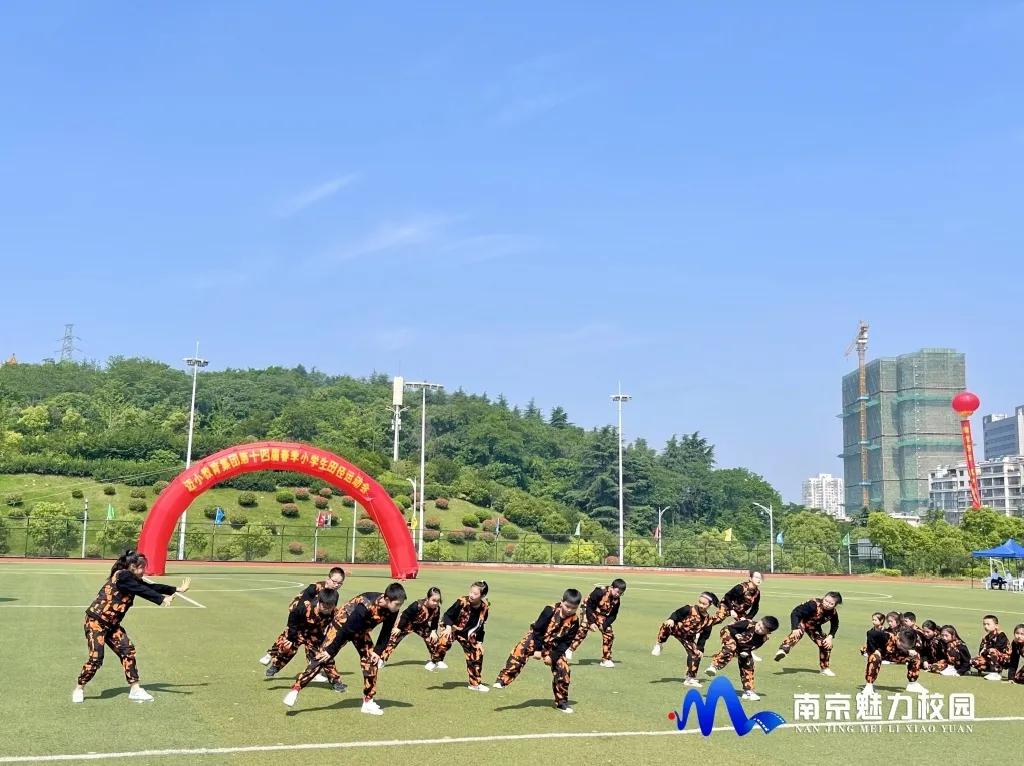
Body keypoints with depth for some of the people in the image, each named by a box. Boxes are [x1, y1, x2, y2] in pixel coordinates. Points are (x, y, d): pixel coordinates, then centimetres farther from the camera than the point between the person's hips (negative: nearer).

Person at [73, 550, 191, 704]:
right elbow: (143, 591, -28)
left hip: (111, 624, 9)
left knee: (127, 650, 0)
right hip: (96, 621, -9)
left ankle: (135, 690, 3)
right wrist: (162, 600, -34)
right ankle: (79, 689, 12)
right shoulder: (122, 576, -19)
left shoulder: (133, 580, 8)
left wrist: (177, 589, 12)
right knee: (96, 658, -11)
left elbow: (151, 587, 10)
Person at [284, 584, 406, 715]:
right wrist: (330, 651, -24)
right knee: (323, 657, -12)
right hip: (342, 624, -6)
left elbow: (386, 632, -3)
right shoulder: (367, 606, -39)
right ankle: (295, 689, -4)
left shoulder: (392, 610, -20)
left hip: (360, 630, 6)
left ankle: (368, 702, 10)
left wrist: (377, 651, -8)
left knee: (372, 661, -1)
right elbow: (346, 630, -31)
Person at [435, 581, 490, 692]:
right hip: (452, 628, -4)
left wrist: (479, 641, 3)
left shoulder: (484, 607, -12)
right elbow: (448, 615, -18)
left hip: (468, 635, 5)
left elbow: (480, 626, 3)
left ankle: (475, 684, 22)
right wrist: (448, 627, -35)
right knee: (444, 641, -35)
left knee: (477, 654, 4)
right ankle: (437, 660, -5)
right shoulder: (462, 602, -26)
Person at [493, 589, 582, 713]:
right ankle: (503, 680, -28)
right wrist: (538, 650, -17)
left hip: (554, 646, 3)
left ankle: (561, 702, 13)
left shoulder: (574, 622, -15)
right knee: (519, 651, -28)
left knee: (563, 670, -4)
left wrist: (553, 656, -18)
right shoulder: (550, 610, -24)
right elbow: (537, 630, -18)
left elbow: (566, 642, -10)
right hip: (536, 638, -3)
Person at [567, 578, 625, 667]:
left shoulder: (616, 600, -13)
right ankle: (569, 650, -13)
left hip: (602, 616, 5)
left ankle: (606, 660, 11)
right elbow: (589, 607, -25)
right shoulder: (600, 592, -30)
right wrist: (591, 622, -28)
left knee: (609, 634, -2)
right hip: (589, 612, -5)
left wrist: (604, 625, -20)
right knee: (582, 631, -23)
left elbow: (613, 616, -5)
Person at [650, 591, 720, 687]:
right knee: (667, 626, -36)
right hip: (677, 629, -4)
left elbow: (704, 637, -3)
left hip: (688, 638, 4)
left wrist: (700, 648, -8)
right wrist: (671, 619, -40)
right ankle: (658, 645, -13)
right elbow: (677, 614, -19)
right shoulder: (689, 610, -20)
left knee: (695, 654, -7)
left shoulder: (709, 620, -10)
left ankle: (690, 678, 9)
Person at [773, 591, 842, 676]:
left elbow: (835, 625, 3)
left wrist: (830, 637, -12)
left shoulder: (833, 613, -20)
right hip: (801, 622, -6)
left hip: (814, 627, 6)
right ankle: (783, 650, -56)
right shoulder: (814, 604, -36)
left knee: (826, 645, 1)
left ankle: (824, 668, 22)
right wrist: (795, 628, -48)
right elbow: (795, 613, -37)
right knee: (797, 633, -37)